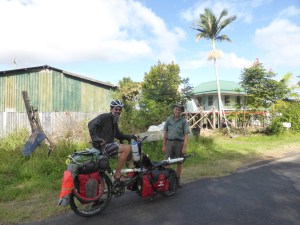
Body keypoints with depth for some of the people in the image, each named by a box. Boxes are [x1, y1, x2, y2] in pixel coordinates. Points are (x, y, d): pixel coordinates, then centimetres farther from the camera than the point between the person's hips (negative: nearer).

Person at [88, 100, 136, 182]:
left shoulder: (114, 122, 20)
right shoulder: (104, 117, -8)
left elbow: (118, 134, 24)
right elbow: (91, 124, -21)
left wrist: (129, 136, 9)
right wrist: (95, 138, -31)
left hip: (108, 145, 10)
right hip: (102, 145, -10)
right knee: (127, 148, -19)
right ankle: (117, 175, -13)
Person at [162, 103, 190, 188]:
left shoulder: (184, 121, -1)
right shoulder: (169, 119, 5)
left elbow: (186, 135, -4)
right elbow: (165, 133, 6)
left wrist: (184, 147, -13)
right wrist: (164, 146, 3)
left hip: (179, 143, -1)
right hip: (169, 142, 1)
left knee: (179, 162, 9)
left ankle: (177, 180, 23)